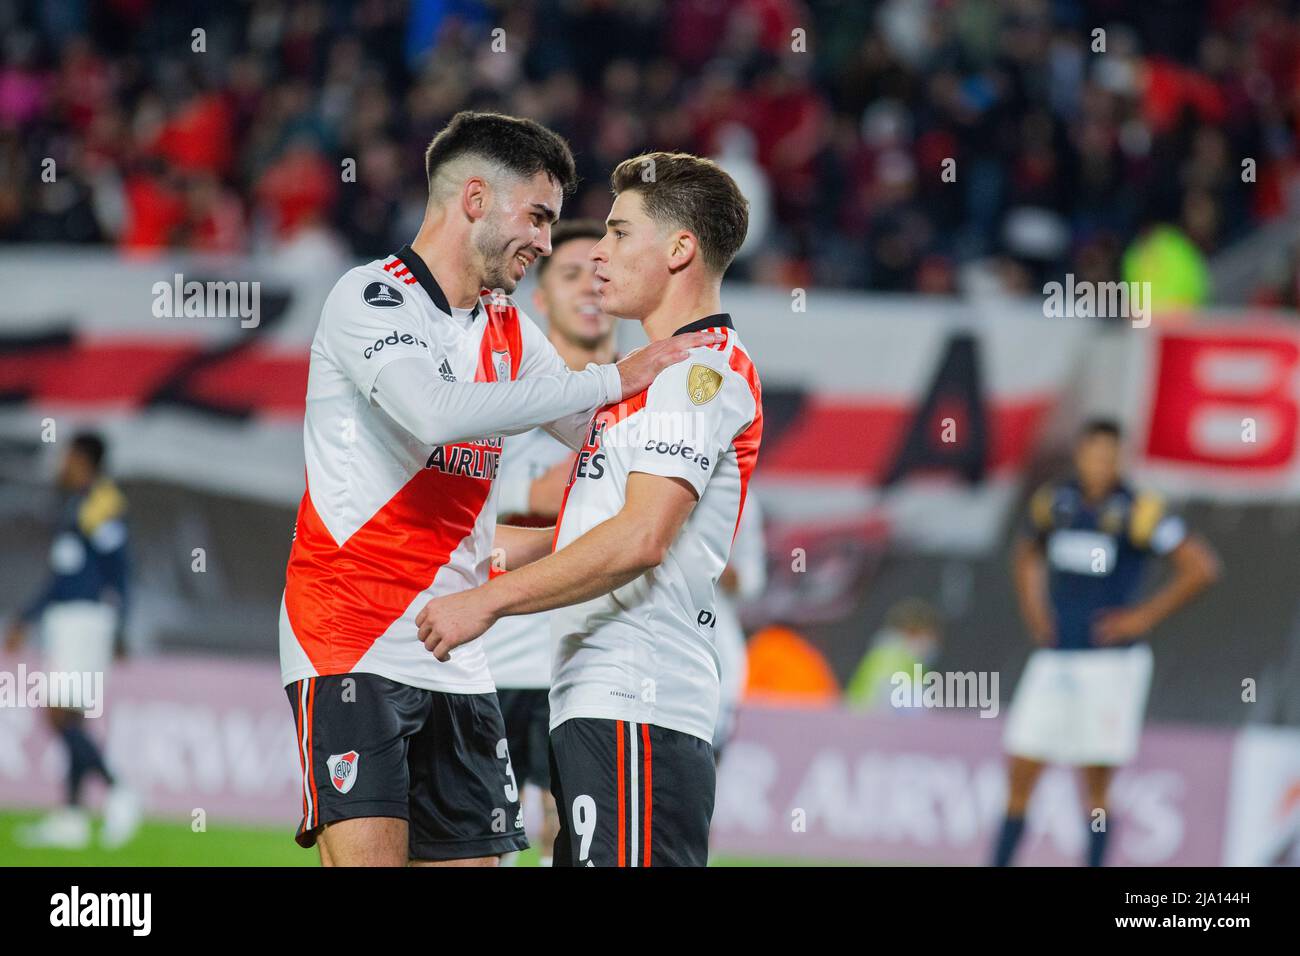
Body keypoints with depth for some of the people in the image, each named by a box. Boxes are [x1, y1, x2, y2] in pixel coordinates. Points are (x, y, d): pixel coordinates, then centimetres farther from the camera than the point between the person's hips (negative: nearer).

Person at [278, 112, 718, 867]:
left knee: (472, 855, 2)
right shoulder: (371, 297, -7)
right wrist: (611, 379, -21)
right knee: (369, 855, -18)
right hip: (352, 648, -7)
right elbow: (438, 413, -26)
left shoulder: (509, 331, 15)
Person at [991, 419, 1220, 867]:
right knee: (1020, 776, 3)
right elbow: (1027, 555, 27)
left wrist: (1144, 616, -12)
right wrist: (1033, 610, 11)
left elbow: (1201, 567, -13)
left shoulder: (1138, 511, -10)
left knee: (1096, 787, -2)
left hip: (1111, 661, -5)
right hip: (1053, 659, 5)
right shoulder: (1054, 501, 6)